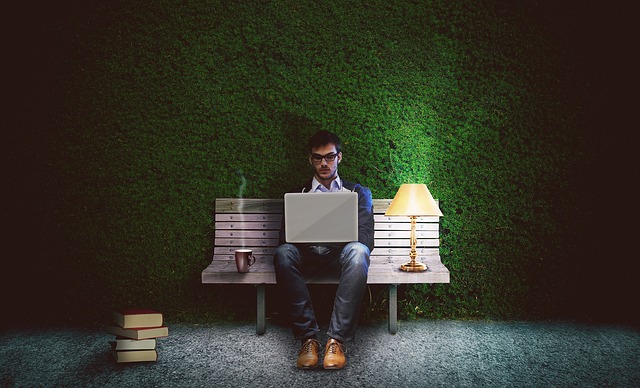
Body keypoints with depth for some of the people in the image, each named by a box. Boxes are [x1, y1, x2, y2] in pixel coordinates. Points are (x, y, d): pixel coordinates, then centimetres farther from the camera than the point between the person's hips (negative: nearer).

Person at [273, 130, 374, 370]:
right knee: (283, 252, -34)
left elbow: (365, 239, 6)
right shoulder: (297, 194, 24)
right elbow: (285, 237, 12)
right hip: (307, 256, 1)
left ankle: (336, 339, -37)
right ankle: (308, 338, -32)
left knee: (357, 251, -38)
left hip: (341, 255, -1)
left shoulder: (358, 193, 21)